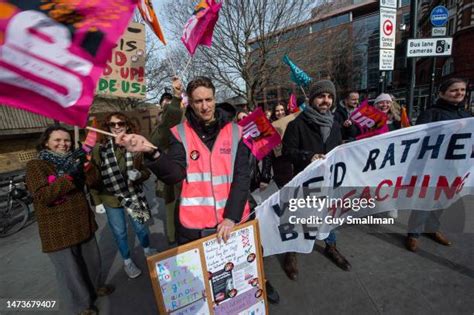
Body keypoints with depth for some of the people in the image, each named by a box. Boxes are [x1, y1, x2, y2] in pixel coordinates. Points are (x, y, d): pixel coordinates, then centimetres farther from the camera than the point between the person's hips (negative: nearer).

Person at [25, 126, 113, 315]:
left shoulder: (72, 160, 7)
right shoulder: (36, 165, -11)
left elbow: (93, 182, -2)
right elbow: (43, 196, -23)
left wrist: (85, 164, -18)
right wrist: (68, 176, -30)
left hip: (83, 222, 6)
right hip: (58, 229, -6)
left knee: (91, 258, 22)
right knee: (69, 269, 11)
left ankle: (95, 286, 46)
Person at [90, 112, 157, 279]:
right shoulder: (99, 148, -12)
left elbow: (146, 172, -2)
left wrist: (138, 174, -24)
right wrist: (97, 201, -4)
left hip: (134, 195, 1)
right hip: (111, 198, -1)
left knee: (141, 227, 19)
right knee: (120, 232, 17)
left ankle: (148, 250, 48)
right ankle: (127, 262, 42)